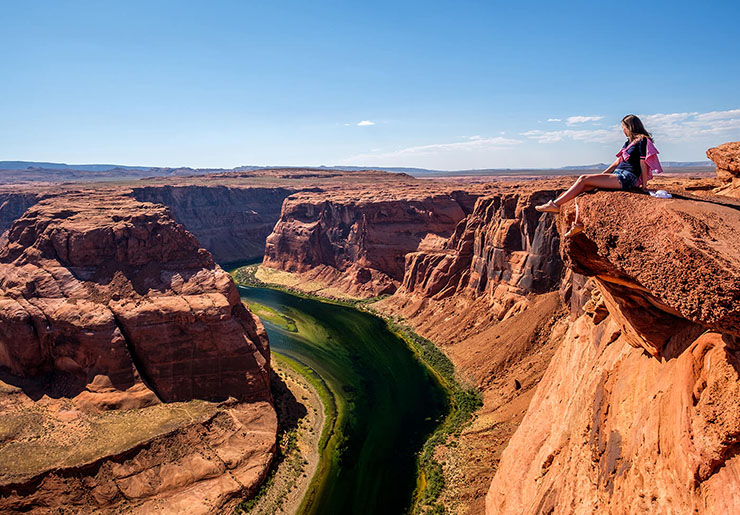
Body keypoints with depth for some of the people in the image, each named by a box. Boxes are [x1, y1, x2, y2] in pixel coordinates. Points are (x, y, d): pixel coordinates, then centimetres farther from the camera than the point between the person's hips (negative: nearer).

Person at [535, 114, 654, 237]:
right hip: (618, 175, 9)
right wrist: (601, 175, 16)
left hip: (627, 178, -9)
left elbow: (643, 164, -7)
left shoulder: (642, 141, -3)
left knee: (584, 179, -18)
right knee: (581, 189, -7)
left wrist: (644, 186, -9)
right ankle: (578, 224, -13)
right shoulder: (628, 142, 23)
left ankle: (556, 204, -15)